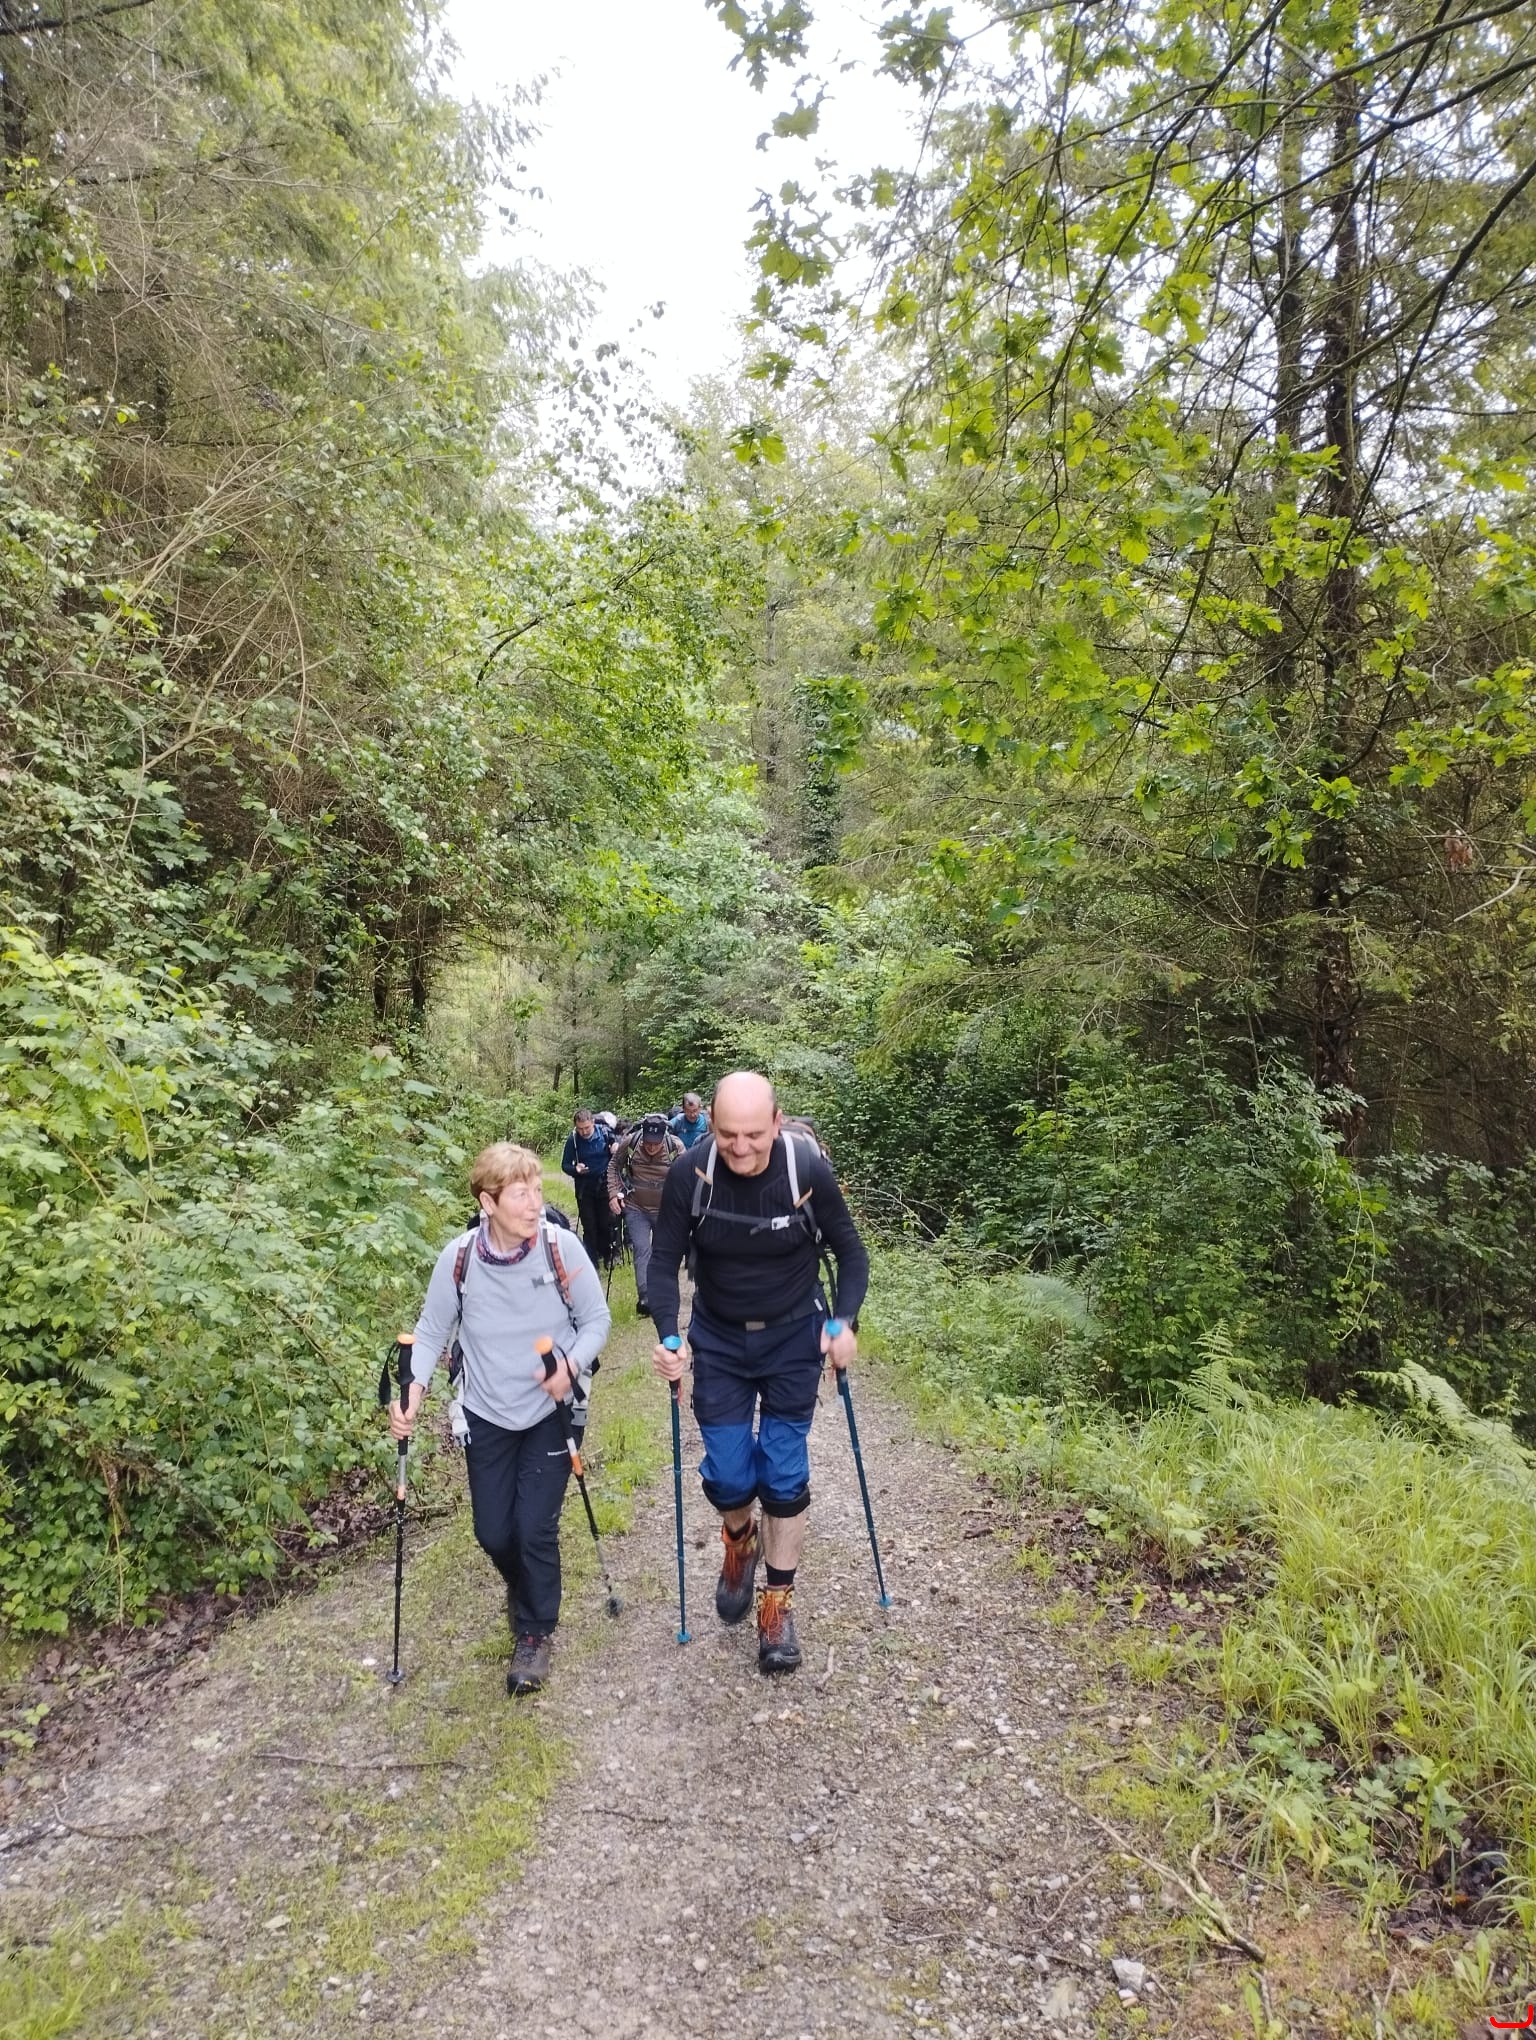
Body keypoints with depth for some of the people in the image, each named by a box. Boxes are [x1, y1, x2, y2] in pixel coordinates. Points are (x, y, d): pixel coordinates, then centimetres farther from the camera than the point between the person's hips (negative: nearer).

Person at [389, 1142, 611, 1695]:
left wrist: (571, 1366, -24)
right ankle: (525, 1589, 45)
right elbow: (432, 1331, -4)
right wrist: (414, 1391, -17)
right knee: (492, 1533, 10)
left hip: (550, 1412, -2)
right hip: (486, 1415, 2)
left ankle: (535, 1632, 21)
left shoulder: (561, 1247, -20)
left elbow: (596, 1318, -8)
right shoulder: (458, 1257, -18)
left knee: (535, 1528, -6)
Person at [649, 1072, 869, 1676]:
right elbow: (664, 1260, -9)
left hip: (793, 1337, -1)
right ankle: (740, 1543, 38)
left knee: (784, 1474, 1)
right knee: (727, 1474, 3)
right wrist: (669, 1338, -19)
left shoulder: (809, 1170, -22)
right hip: (718, 1339, 1)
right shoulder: (689, 1174, -21)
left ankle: (778, 1603, 21)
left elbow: (849, 1251, -7)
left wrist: (843, 1322, -18)